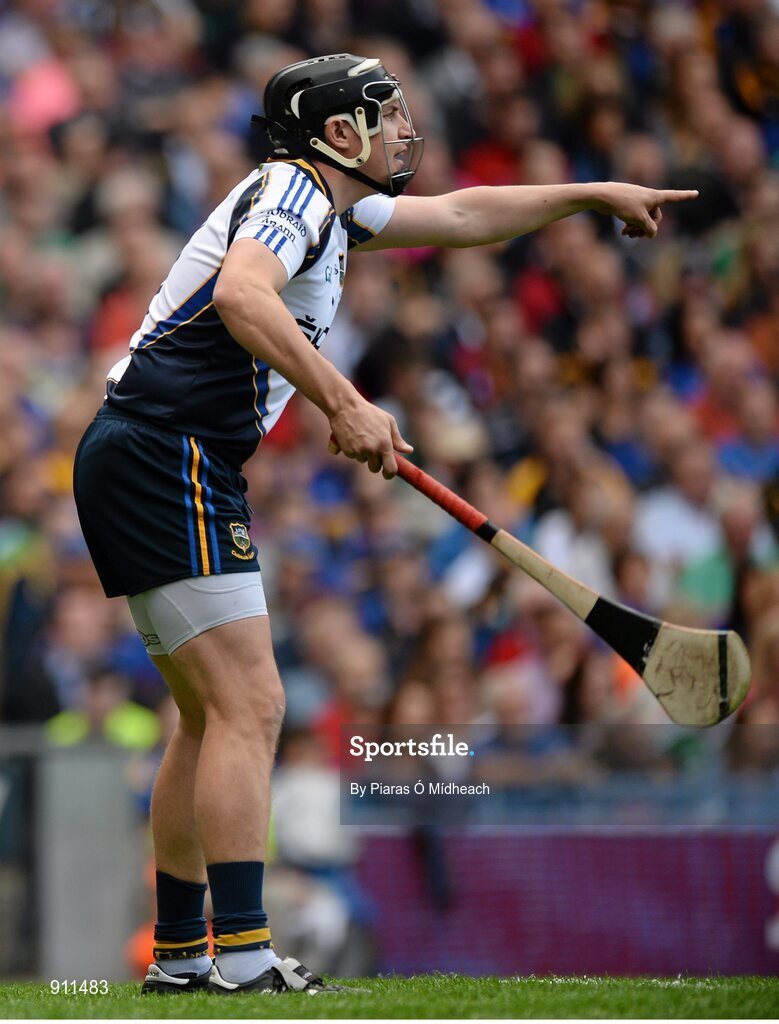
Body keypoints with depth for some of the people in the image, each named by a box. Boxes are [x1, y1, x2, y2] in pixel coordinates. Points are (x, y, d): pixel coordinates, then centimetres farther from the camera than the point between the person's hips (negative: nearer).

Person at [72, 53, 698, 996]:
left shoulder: (328, 206, 21)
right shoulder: (292, 188, -9)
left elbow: (464, 216, 34)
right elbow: (240, 294, -30)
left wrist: (598, 194, 40)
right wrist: (344, 405, -35)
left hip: (136, 460, 11)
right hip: (170, 456, -11)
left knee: (214, 717, 14)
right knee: (248, 706, -15)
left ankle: (179, 957, 18)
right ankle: (244, 967, -20)